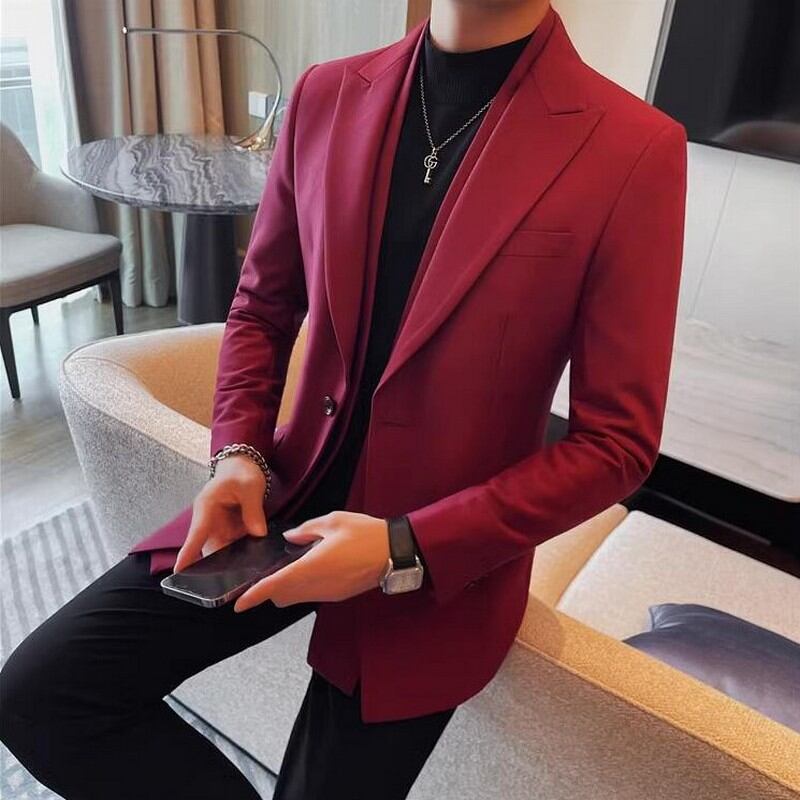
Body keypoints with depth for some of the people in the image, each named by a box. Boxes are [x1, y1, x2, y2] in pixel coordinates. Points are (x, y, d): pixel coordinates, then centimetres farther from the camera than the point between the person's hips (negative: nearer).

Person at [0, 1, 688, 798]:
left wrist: (405, 552, -20)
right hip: (290, 495, 4)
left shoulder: (634, 151, -15)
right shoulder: (326, 96, -1)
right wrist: (239, 453, -8)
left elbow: (615, 442, -13)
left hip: (446, 557, -3)